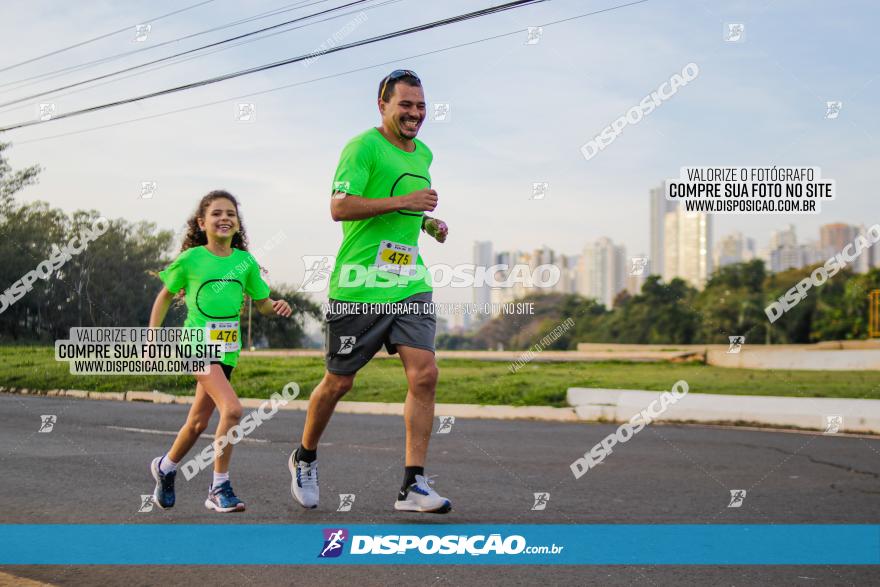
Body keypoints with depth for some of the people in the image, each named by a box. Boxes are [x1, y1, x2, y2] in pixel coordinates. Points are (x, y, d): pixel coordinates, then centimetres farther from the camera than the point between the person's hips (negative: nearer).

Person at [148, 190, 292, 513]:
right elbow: (165, 296, 8)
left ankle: (165, 467, 42)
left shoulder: (245, 261, 5)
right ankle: (220, 488, -11)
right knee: (232, 408, -23)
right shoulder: (190, 259, -4)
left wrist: (277, 305, -8)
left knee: (199, 421, 15)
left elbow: (261, 303, 14)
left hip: (227, 349, 5)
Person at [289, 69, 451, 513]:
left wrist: (427, 222, 13)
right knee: (339, 381, 6)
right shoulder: (363, 147, -9)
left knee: (424, 374, -8)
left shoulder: (423, 154, 17)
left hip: (409, 283, 6)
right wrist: (403, 201, -21)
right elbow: (339, 207, -19)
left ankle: (413, 486, -4)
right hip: (359, 284, -6)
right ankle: (305, 460, 31)